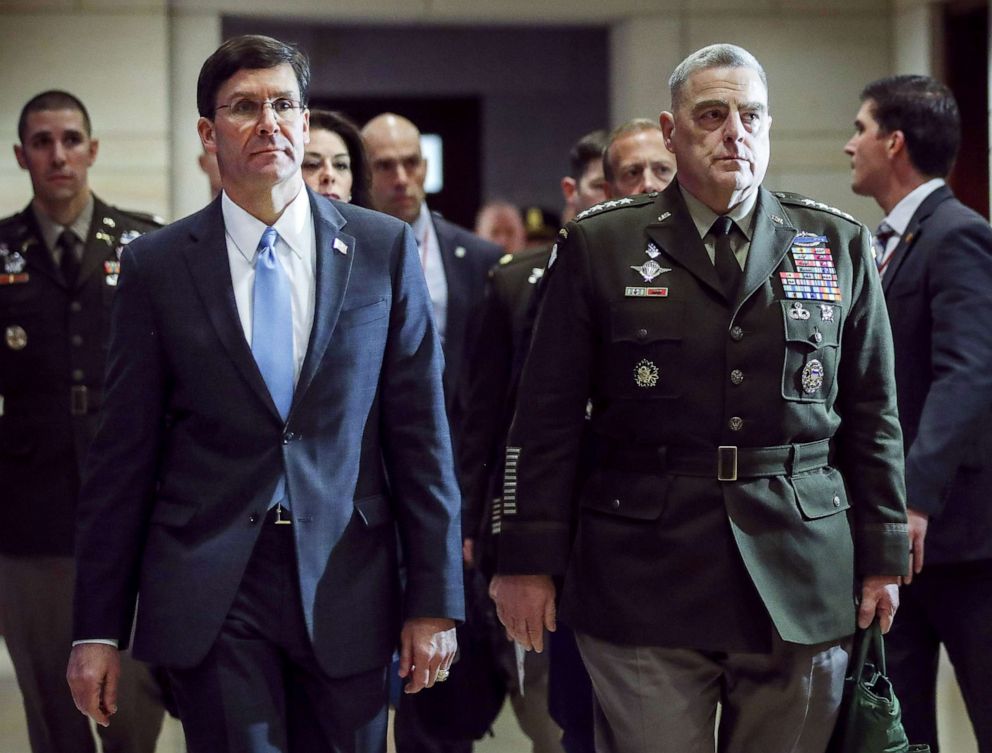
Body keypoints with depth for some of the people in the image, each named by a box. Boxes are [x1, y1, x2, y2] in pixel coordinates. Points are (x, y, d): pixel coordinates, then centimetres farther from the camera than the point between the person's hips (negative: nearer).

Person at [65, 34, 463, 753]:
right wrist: (98, 627, 1)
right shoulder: (156, 264, 3)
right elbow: (123, 453, 3)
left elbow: (420, 431, 4)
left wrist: (435, 599, -1)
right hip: (211, 591, -1)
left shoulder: (383, 248, 4)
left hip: (345, 583, 1)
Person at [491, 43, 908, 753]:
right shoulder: (597, 246, 4)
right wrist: (530, 561, 0)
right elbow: (547, 419, 3)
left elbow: (873, 416, 12)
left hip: (802, 589, 2)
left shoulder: (839, 246, 10)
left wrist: (883, 556, 8)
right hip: (644, 583, -2)